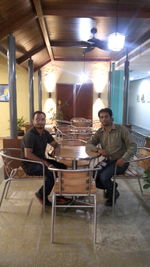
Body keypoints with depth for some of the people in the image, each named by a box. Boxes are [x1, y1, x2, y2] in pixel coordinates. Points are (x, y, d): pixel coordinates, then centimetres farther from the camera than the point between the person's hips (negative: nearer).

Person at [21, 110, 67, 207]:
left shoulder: (45, 133, 6)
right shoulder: (30, 134, -19)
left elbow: (56, 144, 15)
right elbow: (28, 154, -26)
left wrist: (56, 149, -10)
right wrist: (44, 162, -27)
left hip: (41, 160, 8)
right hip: (30, 164, -8)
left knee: (63, 167, -4)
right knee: (51, 172, -28)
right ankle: (42, 195, -4)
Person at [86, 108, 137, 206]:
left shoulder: (121, 129, -11)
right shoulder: (100, 132, 3)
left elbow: (132, 146, -12)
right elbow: (89, 145, 4)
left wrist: (123, 159, -27)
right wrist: (98, 149, -17)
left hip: (120, 161, -5)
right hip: (107, 161, 5)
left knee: (104, 177, -25)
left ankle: (114, 193, 7)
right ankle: (111, 186, 18)